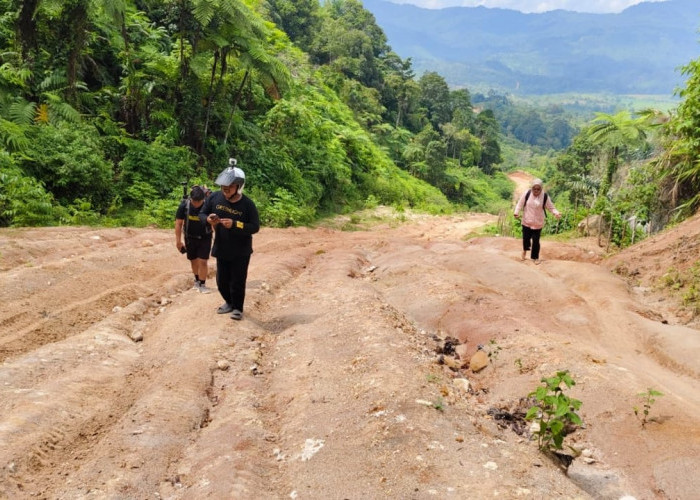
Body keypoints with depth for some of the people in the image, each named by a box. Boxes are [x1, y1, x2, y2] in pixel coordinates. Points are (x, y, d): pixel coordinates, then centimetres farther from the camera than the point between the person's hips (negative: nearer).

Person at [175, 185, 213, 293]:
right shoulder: (184, 205, -15)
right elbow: (178, 223, -7)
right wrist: (178, 240, -6)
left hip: (205, 238, -2)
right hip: (190, 238, 2)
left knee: (203, 261, -5)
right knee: (194, 260, 14)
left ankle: (202, 284, 7)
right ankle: (197, 280, 34)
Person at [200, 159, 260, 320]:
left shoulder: (247, 204, -17)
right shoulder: (215, 197, -7)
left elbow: (255, 227, -18)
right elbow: (202, 214, 4)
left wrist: (234, 224, -30)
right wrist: (208, 219, -20)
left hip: (240, 251, -4)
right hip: (221, 249, 4)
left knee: (237, 282, 5)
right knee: (222, 281, 16)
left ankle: (238, 308, 25)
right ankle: (229, 302, 40)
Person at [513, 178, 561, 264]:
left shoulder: (545, 196, -11)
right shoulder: (527, 193, -11)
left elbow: (551, 207, -4)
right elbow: (520, 203, -4)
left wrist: (556, 213, -22)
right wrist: (516, 212, -19)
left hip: (538, 223, -1)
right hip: (526, 221, 1)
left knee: (536, 240, 3)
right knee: (526, 238, 12)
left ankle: (535, 257, 23)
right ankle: (525, 250, 44)